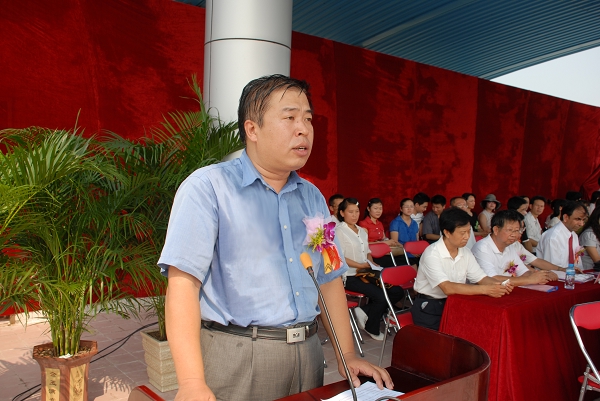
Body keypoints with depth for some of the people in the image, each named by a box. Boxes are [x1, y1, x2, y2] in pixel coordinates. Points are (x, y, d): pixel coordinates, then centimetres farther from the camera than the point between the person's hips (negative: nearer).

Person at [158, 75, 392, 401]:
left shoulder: (312, 197, 10)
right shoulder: (208, 187, -9)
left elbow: (330, 279, 12)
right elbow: (183, 281, -17)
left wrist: (348, 355, 7)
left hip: (307, 353, 6)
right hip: (237, 358, -5)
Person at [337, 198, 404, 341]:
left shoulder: (362, 231, 19)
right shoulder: (339, 231, -7)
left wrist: (371, 265, 3)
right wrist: (360, 265, -17)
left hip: (366, 274, 8)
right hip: (350, 277, -8)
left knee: (398, 291, -6)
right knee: (381, 297, -22)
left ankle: (365, 311, -1)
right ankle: (371, 328, 4)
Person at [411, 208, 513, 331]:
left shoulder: (466, 253, 5)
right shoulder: (431, 254, -19)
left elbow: (482, 278, 6)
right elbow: (448, 288, -28)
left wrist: (500, 284, -16)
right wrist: (485, 289, -31)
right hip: (428, 308, -6)